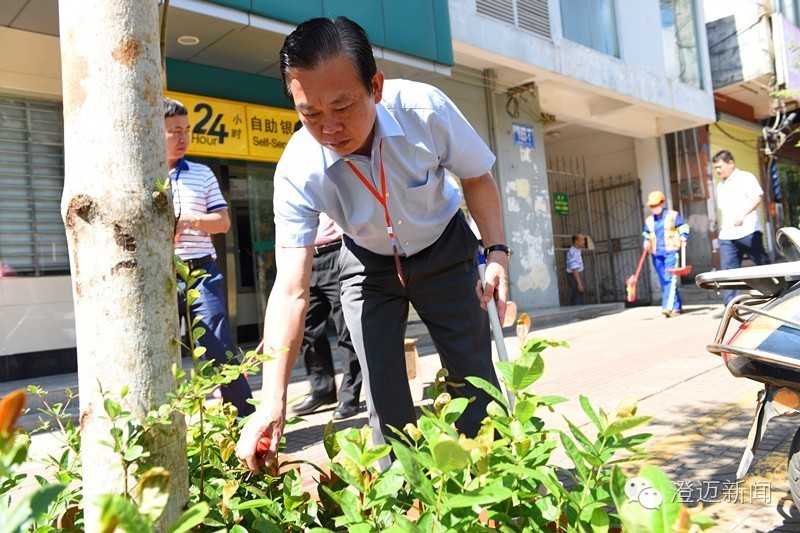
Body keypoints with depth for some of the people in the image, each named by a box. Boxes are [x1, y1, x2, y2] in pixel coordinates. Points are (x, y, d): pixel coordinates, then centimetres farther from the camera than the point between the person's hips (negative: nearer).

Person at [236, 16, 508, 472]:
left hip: (443, 250, 0)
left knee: (473, 375, -3)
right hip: (369, 264, 0)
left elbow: (477, 178, -10)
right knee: (385, 395, -4)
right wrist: (273, 403, -40)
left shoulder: (424, 108, -30)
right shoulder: (298, 171, -30)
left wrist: (497, 252, -22)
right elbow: (291, 290, -33)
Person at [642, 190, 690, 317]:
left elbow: (684, 228, 6)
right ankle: (677, 306, 14)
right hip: (657, 254, 5)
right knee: (664, 282, 5)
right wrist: (646, 242, 3)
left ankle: (668, 307, -21)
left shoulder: (673, 215, 3)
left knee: (670, 279, -15)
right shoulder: (649, 220, 15)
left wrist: (683, 237, -13)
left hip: (671, 251, -5)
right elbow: (646, 235, 23)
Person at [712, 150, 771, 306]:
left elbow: (757, 198, -11)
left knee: (763, 263, 3)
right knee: (728, 269, -5)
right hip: (727, 235, 6)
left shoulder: (745, 177, 1)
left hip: (748, 231, -6)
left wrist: (743, 215, -24)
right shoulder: (720, 186, 21)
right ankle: (731, 306, -7)